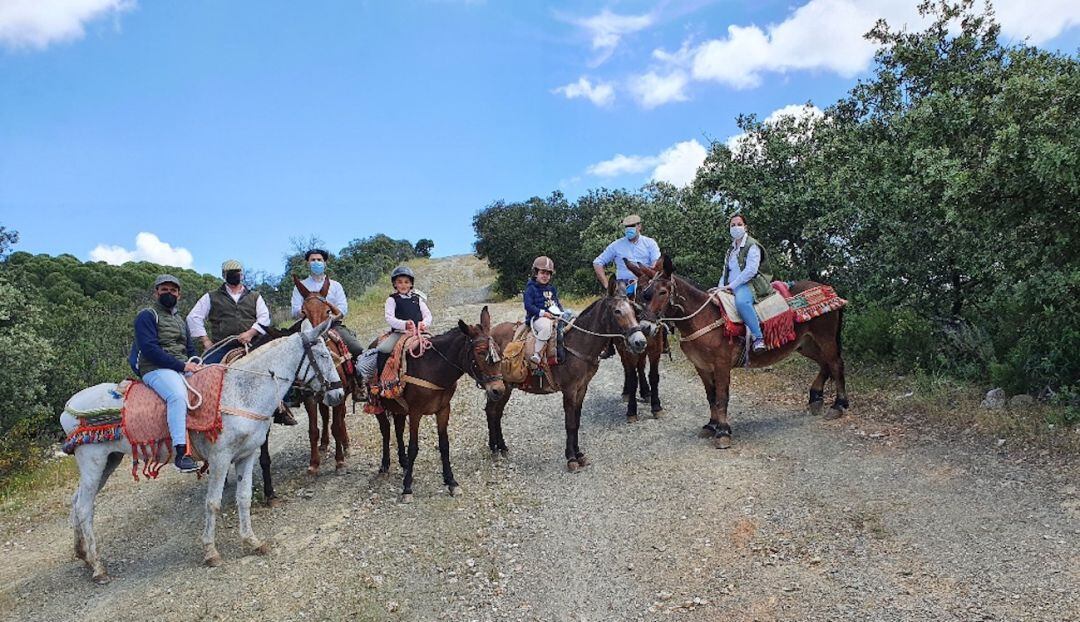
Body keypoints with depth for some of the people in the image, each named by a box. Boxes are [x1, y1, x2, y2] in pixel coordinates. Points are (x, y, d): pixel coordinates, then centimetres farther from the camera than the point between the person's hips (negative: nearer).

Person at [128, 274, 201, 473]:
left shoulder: (180, 320, 26)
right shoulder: (147, 315, 1)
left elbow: (190, 349, 27)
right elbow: (149, 349, -13)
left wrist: (196, 365, 4)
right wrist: (181, 365, -18)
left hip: (183, 368, 8)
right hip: (155, 369, -8)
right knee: (178, 395, -35)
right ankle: (181, 453, -39)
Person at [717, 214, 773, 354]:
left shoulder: (752, 245, -2)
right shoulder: (731, 249, 22)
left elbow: (751, 270, -14)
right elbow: (725, 272, 25)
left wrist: (731, 285, -17)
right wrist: (721, 286, 5)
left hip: (750, 284, -9)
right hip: (731, 287, 9)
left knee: (741, 301, -40)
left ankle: (758, 338, -36)